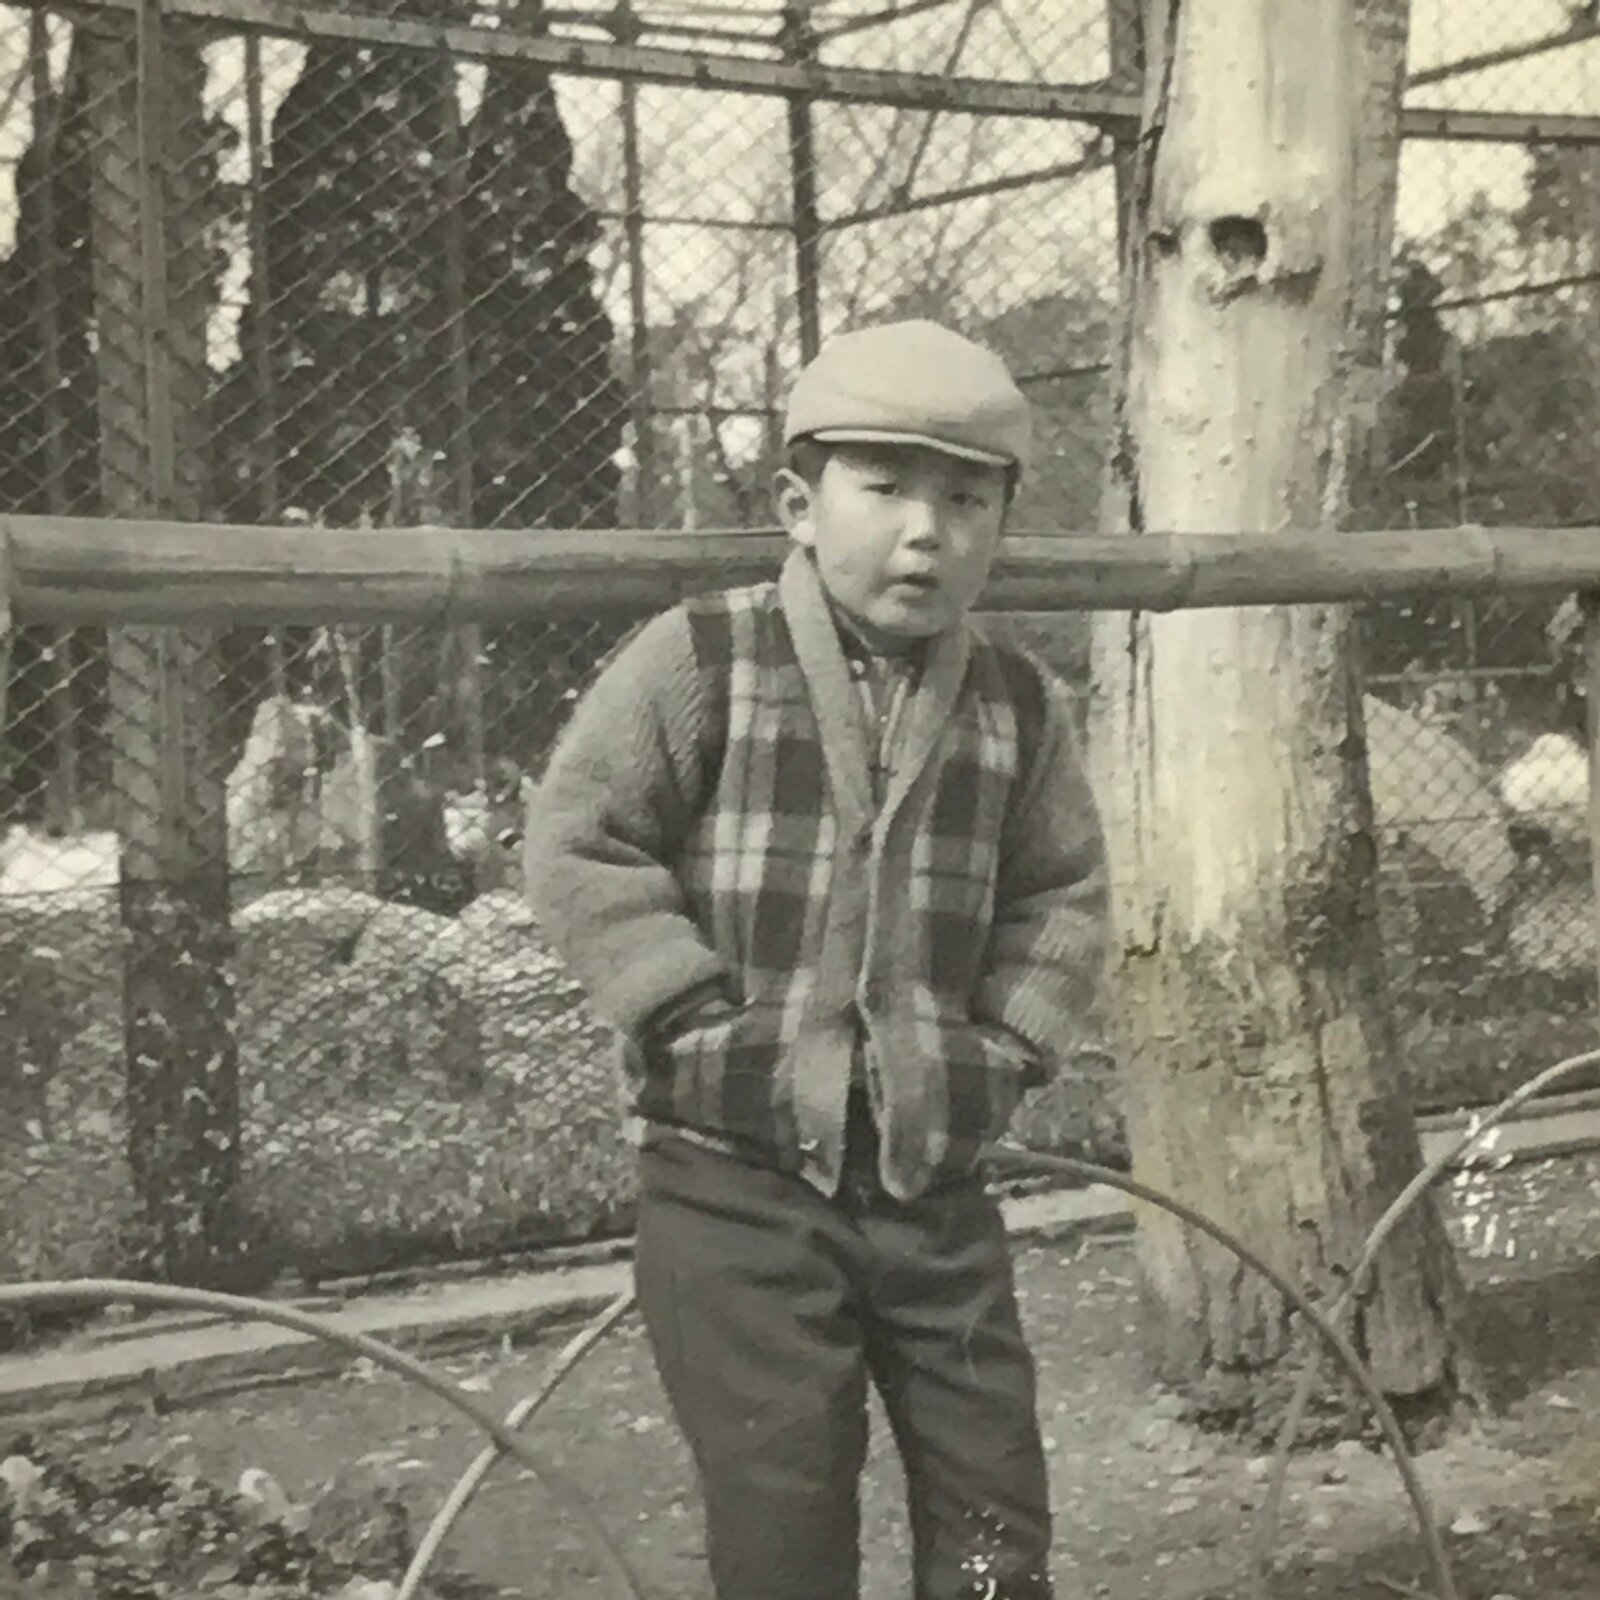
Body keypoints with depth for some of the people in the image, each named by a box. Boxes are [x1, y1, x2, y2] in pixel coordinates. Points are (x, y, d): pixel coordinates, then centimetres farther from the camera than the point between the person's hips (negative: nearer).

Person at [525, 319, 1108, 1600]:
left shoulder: (1020, 708, 4)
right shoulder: (700, 663, -8)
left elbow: (1064, 895, 13)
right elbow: (578, 844, -8)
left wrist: (1010, 1044, 0)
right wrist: (695, 1018, -14)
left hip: (934, 1174, 4)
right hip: (736, 1171, -4)